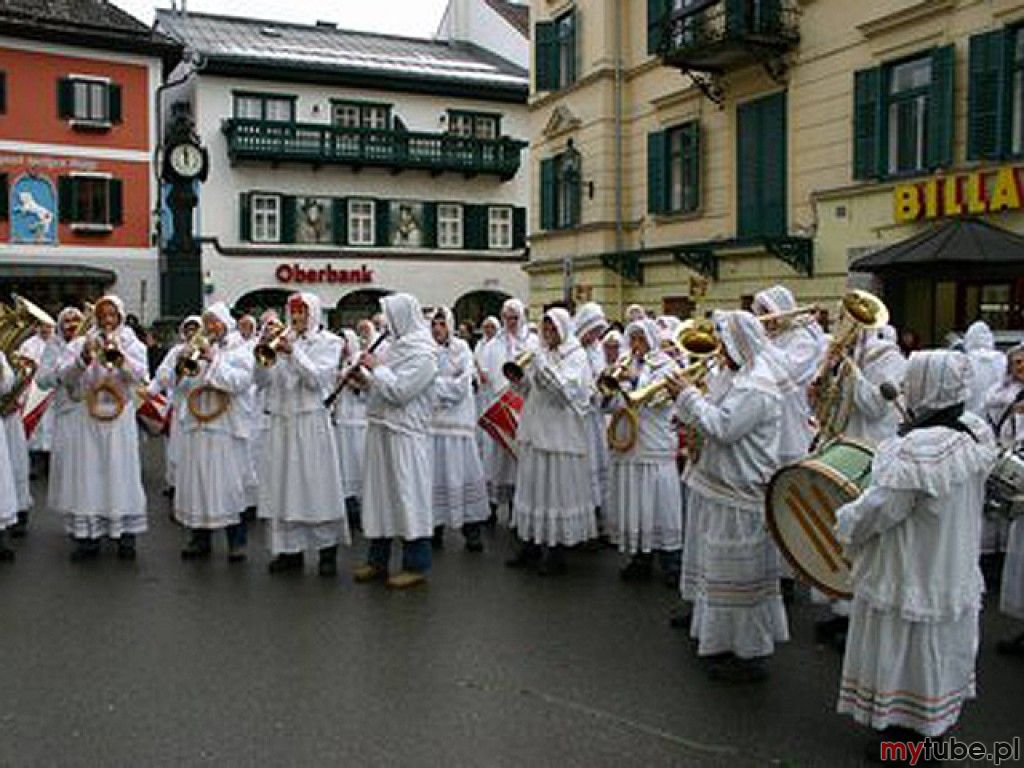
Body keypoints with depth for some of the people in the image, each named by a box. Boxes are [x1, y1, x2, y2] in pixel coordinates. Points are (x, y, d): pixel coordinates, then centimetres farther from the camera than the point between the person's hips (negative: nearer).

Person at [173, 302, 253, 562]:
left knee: (229, 483, -5)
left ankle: (236, 541, 1)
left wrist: (213, 359, -15)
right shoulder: (196, 349, 16)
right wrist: (182, 365, -5)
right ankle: (200, 539, 15)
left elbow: (240, 382, -13)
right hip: (196, 426, 5)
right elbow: (182, 389, 12)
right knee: (196, 482, 5)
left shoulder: (239, 350, 4)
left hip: (226, 426, -5)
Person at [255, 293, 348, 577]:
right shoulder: (281, 340, 12)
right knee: (284, 486, 6)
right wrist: (263, 349, -6)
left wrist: (293, 352, -15)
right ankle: (290, 549, 15)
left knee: (318, 486, -2)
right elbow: (261, 380, 6)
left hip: (311, 422, -4)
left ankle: (328, 551, 7)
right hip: (281, 422, 4)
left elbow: (317, 378, -10)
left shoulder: (328, 342, 3)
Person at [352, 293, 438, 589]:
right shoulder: (398, 346, 14)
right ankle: (378, 560, 24)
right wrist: (366, 379, 4)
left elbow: (398, 391, -21)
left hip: (405, 435, -9)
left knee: (408, 493, -3)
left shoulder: (422, 353, -14)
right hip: (382, 431, 9)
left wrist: (376, 367, -11)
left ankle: (416, 565, 7)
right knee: (380, 492, 13)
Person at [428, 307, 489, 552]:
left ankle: (471, 527, 5)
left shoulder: (461, 349, 3)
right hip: (431, 419, 1)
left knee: (463, 471, -1)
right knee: (434, 473, 2)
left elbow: (461, 385, -6)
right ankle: (436, 526, 11)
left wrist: (434, 383, -7)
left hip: (457, 418, -1)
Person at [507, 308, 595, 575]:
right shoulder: (541, 354, 14)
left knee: (557, 485, -2)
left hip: (561, 432, -6)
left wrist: (544, 367, -17)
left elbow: (567, 390, -15)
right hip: (535, 430, 6)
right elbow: (529, 389, 16)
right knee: (532, 485, 9)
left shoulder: (576, 356, -3)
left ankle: (557, 549, 6)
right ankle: (531, 543, 19)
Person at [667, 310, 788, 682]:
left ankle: (750, 655, 9)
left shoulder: (757, 386, -20)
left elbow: (723, 428, -26)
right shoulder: (743, 378, 14)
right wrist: (691, 398, 3)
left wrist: (688, 396, -17)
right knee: (727, 570, 19)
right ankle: (726, 640, 31)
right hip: (727, 488, 11)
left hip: (741, 497, -11)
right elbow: (719, 420, 17)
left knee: (739, 574, -2)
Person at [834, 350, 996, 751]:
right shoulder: (976, 434, -5)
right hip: (955, 578, 8)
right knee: (939, 652, 23)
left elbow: (879, 508, -24)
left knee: (907, 660, 11)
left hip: (911, 579, -8)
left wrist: (841, 522, -7)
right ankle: (935, 729, 40)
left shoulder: (917, 449, -32)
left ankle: (905, 739, 26)